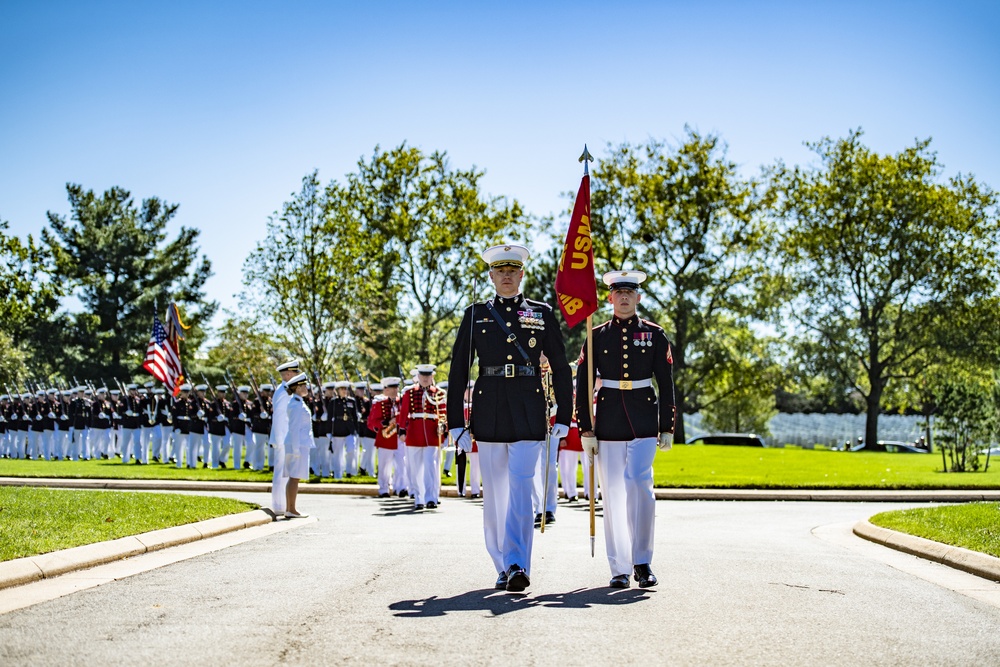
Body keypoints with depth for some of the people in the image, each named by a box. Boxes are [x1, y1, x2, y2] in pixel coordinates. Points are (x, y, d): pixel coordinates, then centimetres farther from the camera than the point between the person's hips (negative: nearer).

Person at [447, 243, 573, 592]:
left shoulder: (542, 314, 7)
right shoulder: (475, 315, 8)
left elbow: (561, 368, 9)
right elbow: (458, 370, 6)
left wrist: (564, 417, 3)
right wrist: (456, 422, 1)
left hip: (528, 415, -2)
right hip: (489, 413, 2)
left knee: (520, 488, -13)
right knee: (494, 494, 6)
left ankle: (517, 566, -15)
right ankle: (503, 567, 17)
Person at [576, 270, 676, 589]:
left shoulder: (654, 334, 5)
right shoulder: (597, 336, 5)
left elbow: (666, 383, 7)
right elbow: (582, 385, 4)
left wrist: (667, 428, 2)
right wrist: (586, 430, -1)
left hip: (643, 418, -1)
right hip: (609, 420, 1)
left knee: (639, 484, -15)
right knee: (612, 493, 2)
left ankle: (642, 562, -5)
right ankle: (620, 569, 10)